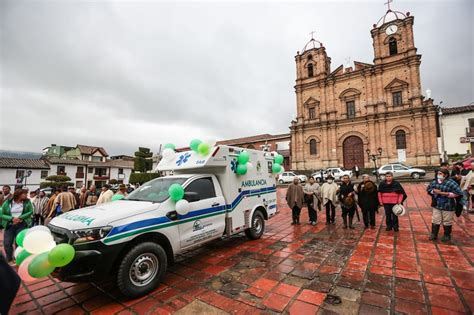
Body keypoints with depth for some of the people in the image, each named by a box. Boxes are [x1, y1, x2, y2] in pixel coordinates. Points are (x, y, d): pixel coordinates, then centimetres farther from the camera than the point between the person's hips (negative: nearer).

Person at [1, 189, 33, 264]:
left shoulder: (27, 202, 1)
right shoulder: (7, 203, -1)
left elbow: (30, 212, -2)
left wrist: (20, 218, -14)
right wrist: (12, 218, -16)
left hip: (22, 225, -1)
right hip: (9, 225, 1)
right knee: (7, 243, 2)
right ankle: (9, 260, 23)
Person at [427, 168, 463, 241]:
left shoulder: (451, 183, -15)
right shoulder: (434, 182, -1)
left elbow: (458, 193, -17)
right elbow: (428, 189, 12)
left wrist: (445, 193, -21)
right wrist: (433, 191, -9)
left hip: (448, 206, -4)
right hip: (437, 205, 4)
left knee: (447, 222, 12)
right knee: (435, 220, 11)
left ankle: (447, 235, 29)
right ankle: (433, 234, 22)